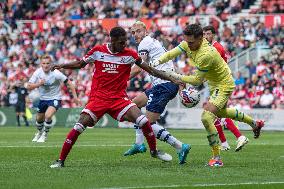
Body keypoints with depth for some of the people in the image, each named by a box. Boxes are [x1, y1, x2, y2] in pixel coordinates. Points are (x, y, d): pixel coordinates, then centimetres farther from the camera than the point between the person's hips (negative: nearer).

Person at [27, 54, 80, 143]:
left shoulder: (56, 73, -23)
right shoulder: (38, 72, -12)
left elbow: (69, 82, -16)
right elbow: (29, 86, -9)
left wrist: (75, 96, -21)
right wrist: (38, 84, -28)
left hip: (55, 99, -4)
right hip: (43, 98, 5)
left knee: (48, 115, -27)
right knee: (39, 119, 16)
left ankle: (45, 135, -1)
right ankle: (39, 132, 51)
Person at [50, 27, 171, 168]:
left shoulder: (130, 54, -1)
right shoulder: (98, 51, -1)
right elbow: (80, 64, 14)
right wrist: (62, 66, 1)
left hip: (119, 98, 1)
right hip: (98, 97, -1)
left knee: (143, 122, -14)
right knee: (79, 126, -15)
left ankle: (154, 151, 11)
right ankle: (60, 160, -5)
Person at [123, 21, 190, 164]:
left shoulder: (145, 43, -4)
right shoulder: (154, 42, 25)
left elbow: (137, 69, -10)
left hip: (164, 85, -10)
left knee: (148, 123, -12)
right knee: (135, 103, 22)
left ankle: (180, 147, -18)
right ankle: (139, 144, 20)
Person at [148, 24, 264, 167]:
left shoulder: (205, 55, -37)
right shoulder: (189, 43, -14)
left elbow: (197, 80, -28)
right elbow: (171, 53, -9)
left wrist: (177, 77, -25)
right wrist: (157, 62, -27)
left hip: (223, 85, -10)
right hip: (214, 83, 10)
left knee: (206, 117, -22)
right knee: (221, 112, 32)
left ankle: (217, 158, -15)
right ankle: (254, 123, 55)